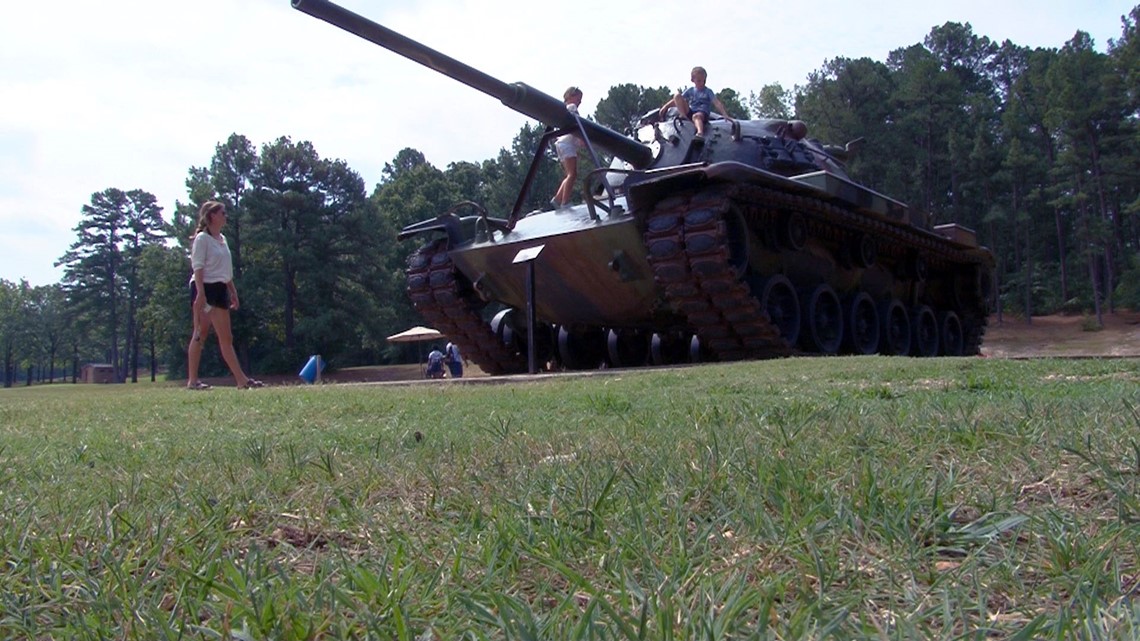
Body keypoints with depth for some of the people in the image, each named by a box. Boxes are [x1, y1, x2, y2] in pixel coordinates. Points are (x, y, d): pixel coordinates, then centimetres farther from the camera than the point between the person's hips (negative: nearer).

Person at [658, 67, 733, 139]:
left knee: (696, 116, -44)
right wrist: (666, 106, 4)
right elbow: (677, 99, 17)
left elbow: (717, 103, -5)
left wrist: (725, 115, -19)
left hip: (702, 113, -3)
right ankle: (684, 118, -23)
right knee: (677, 95, -12)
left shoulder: (708, 92, 8)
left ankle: (700, 133, -75)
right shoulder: (690, 90, 18)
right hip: (689, 112, 4)